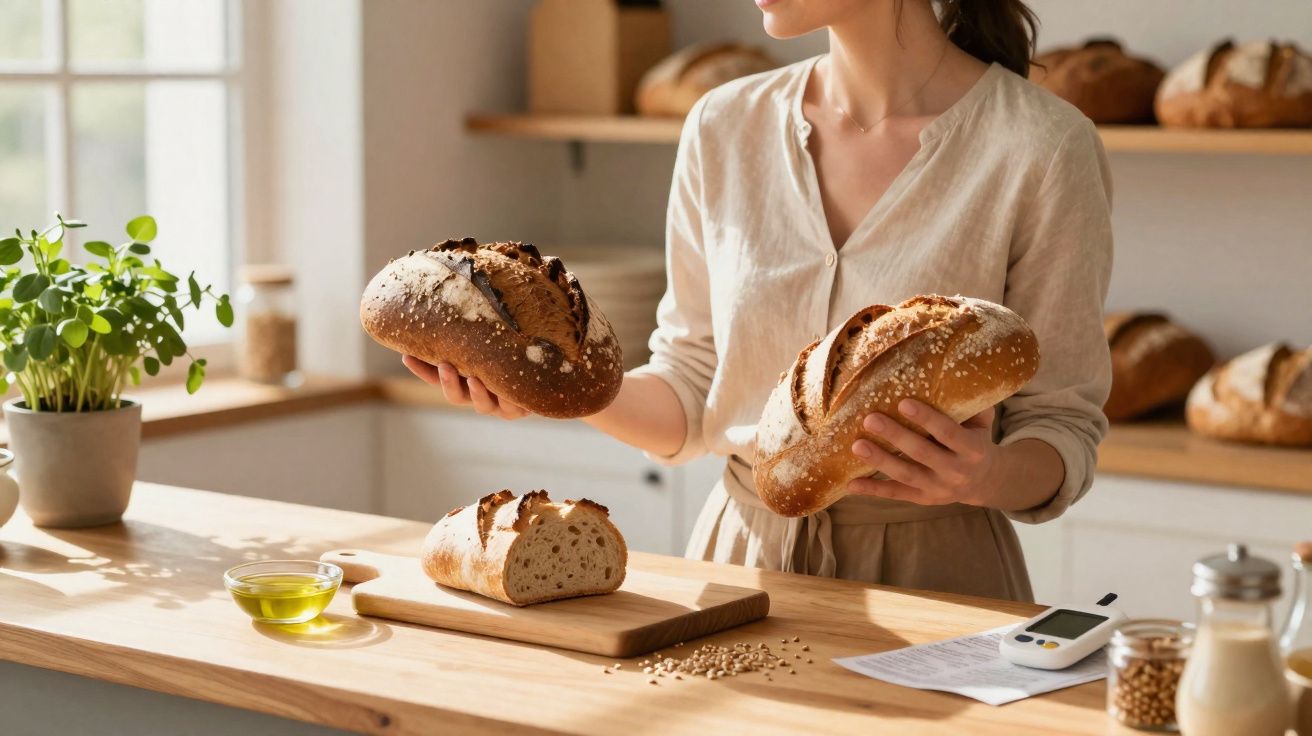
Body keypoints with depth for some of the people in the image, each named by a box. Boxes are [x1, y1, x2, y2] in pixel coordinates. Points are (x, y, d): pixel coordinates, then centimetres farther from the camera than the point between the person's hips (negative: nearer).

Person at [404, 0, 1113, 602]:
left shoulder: (1041, 150, -8)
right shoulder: (726, 126, 4)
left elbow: (1063, 426, -3)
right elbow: (692, 399, 8)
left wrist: (988, 477, -23)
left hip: (931, 577, -3)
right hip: (738, 556, 3)